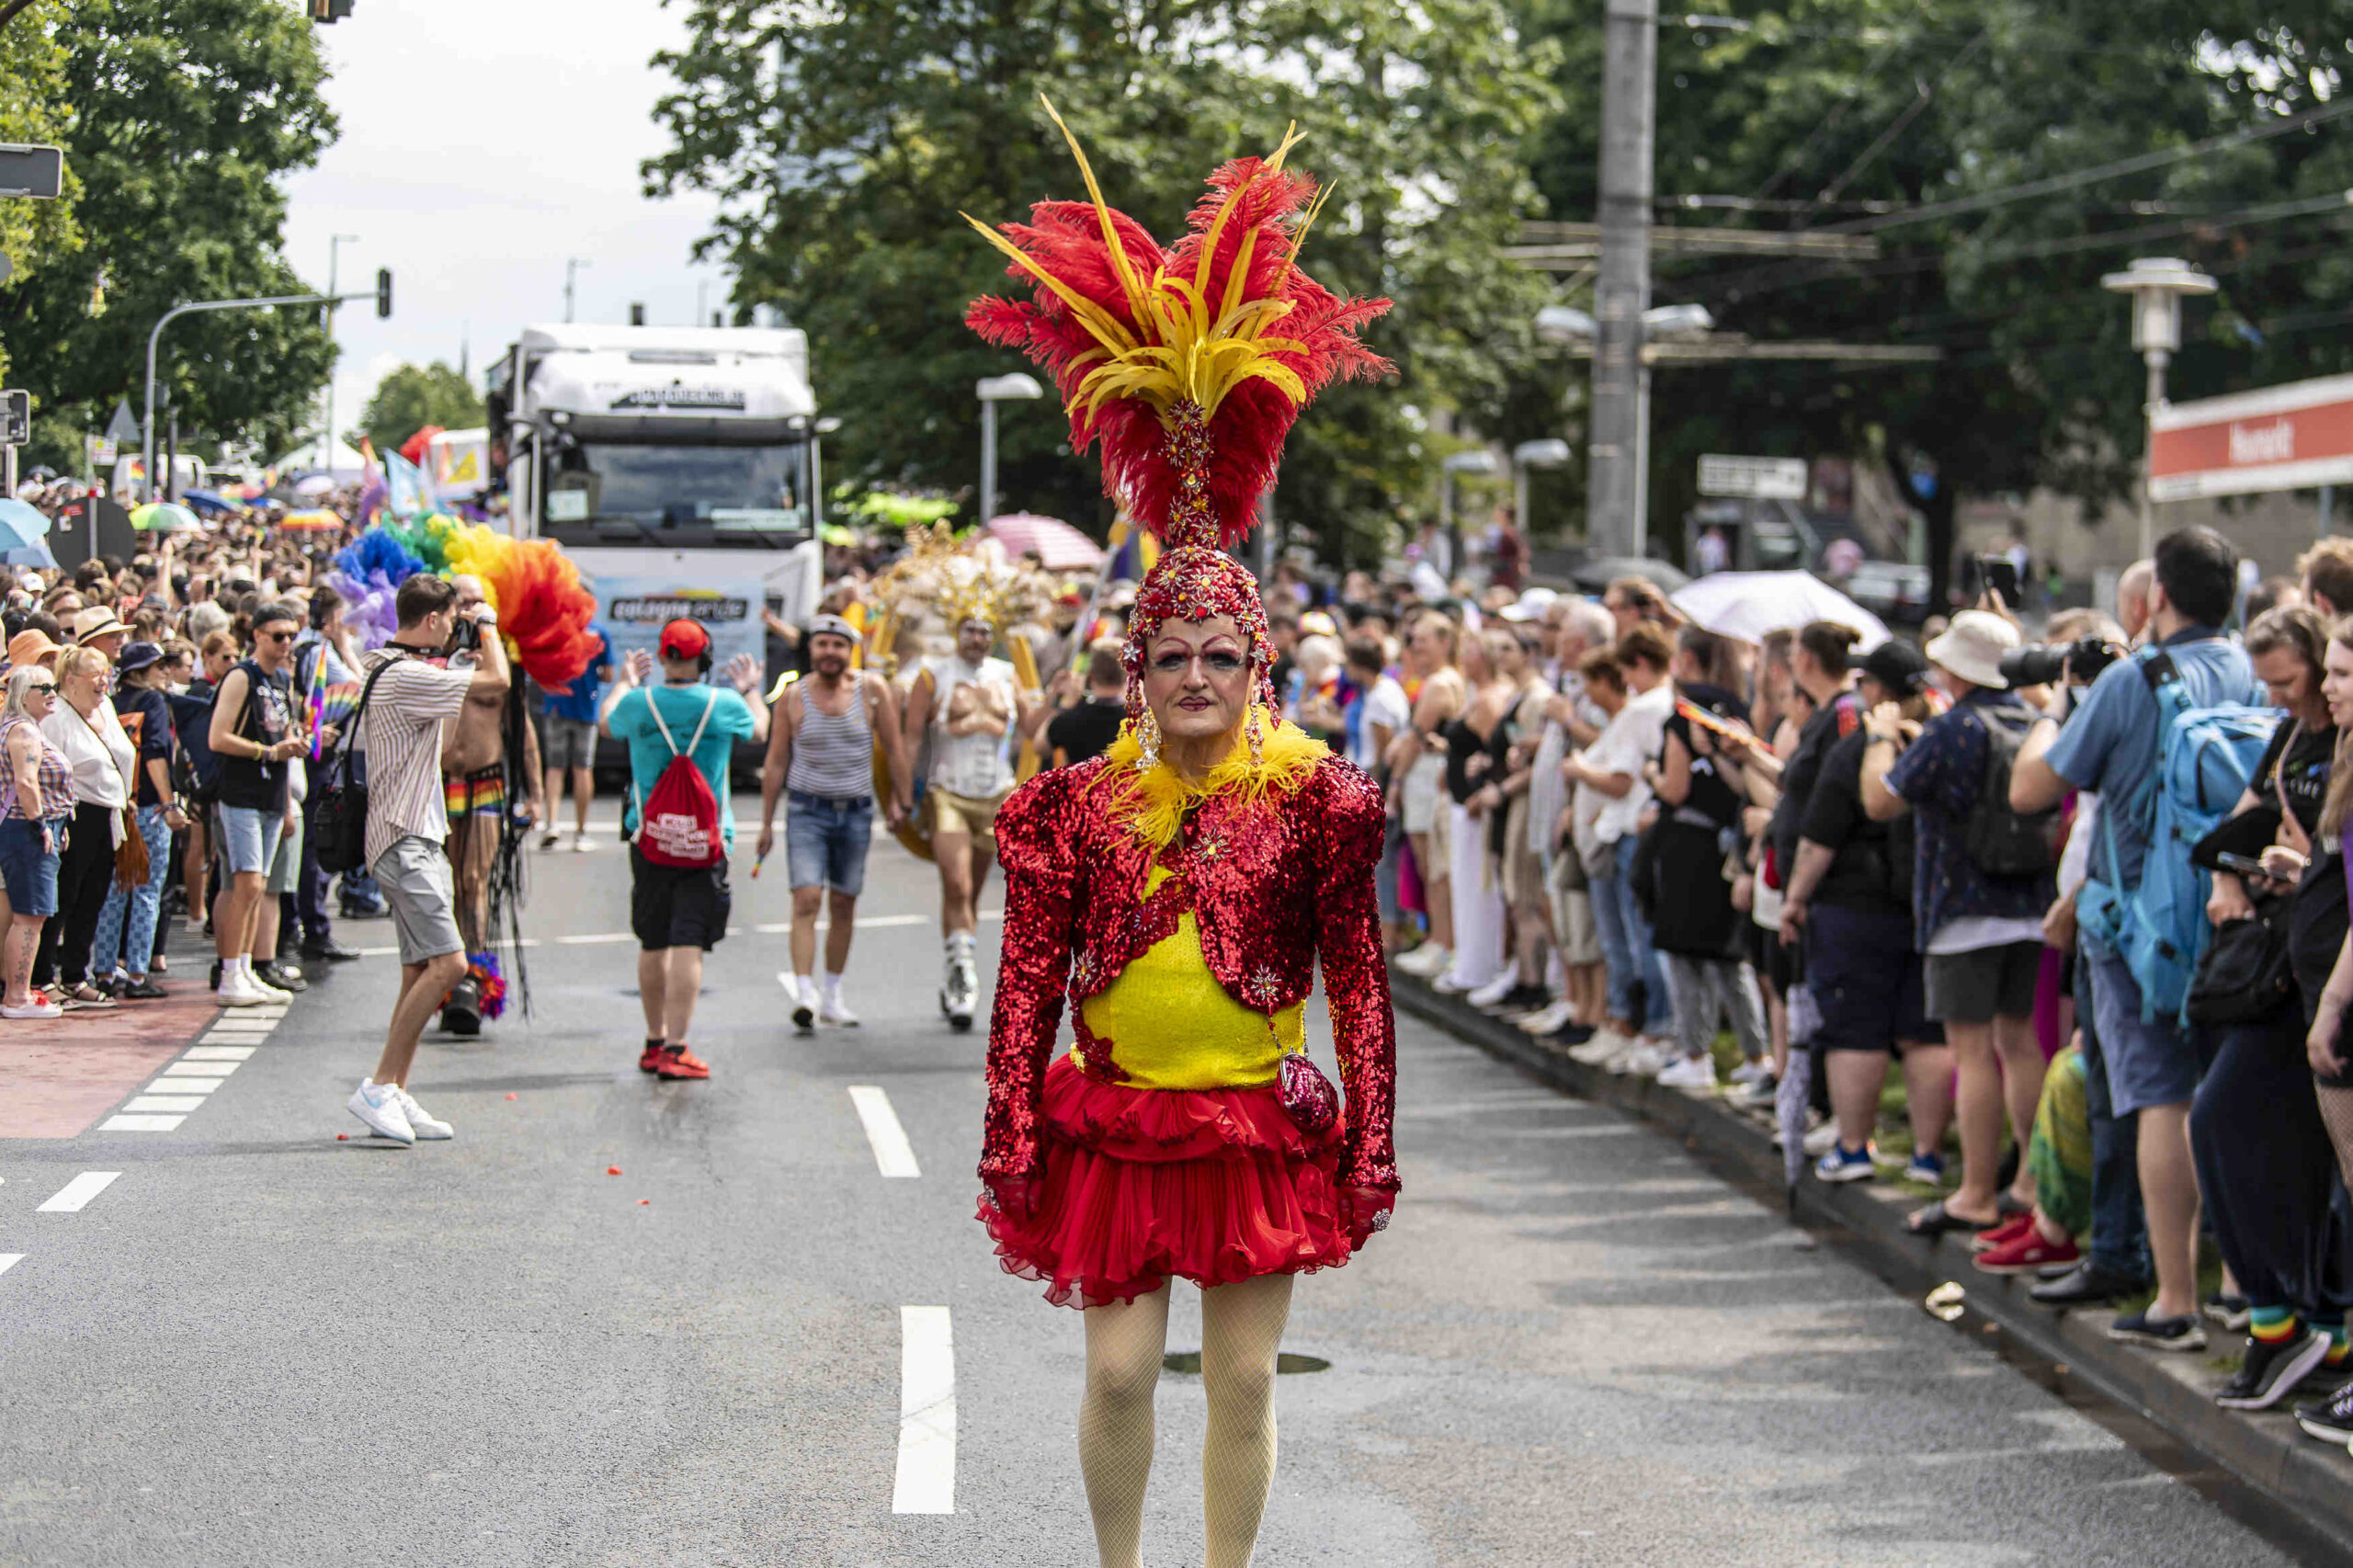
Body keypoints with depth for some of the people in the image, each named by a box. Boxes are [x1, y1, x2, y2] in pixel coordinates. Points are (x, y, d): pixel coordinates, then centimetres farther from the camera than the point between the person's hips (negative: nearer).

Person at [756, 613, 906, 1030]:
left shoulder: (873, 690, -4)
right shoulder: (793, 697, -4)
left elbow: (893, 749, 4)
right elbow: (775, 763, 2)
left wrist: (899, 801, 4)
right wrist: (767, 823, 3)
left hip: (856, 811, 2)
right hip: (808, 810, -2)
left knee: (843, 906, 9)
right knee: (806, 900, -15)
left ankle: (832, 996, 20)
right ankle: (804, 994, -21)